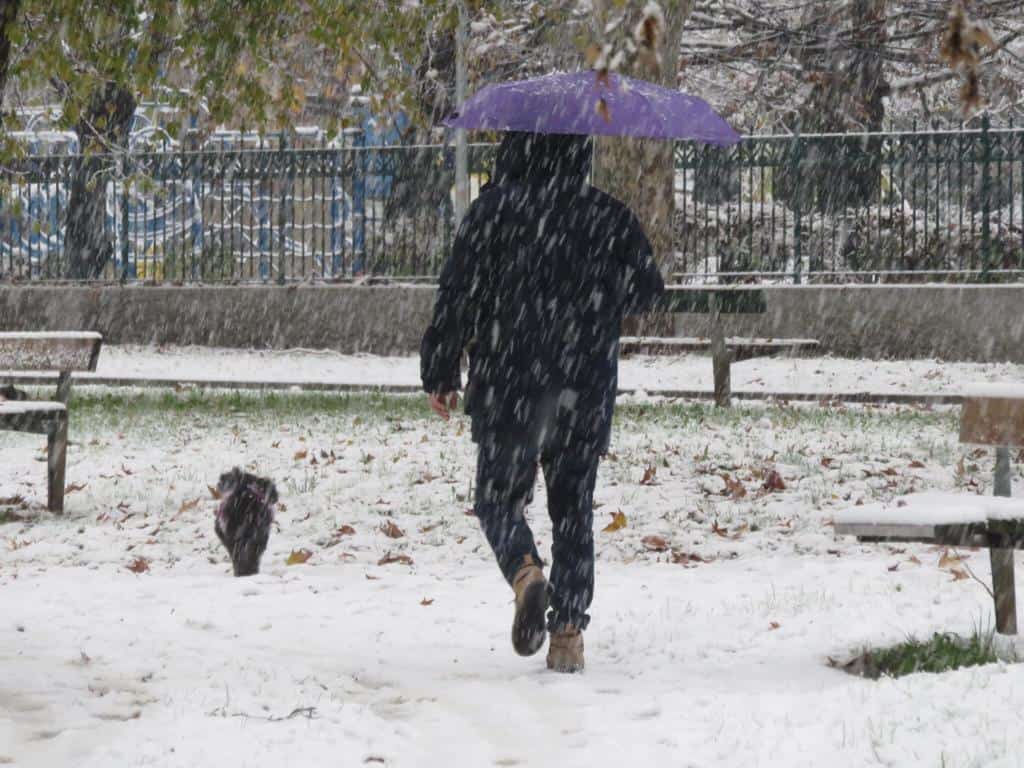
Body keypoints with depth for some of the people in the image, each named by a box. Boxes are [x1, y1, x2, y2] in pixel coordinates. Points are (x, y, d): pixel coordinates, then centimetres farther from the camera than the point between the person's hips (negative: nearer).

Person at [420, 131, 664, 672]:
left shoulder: (494, 210, -4)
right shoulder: (606, 216, 2)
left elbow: (458, 295, -6)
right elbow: (647, 291, 7)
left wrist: (440, 374, 2)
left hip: (507, 384, -2)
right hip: (587, 385, 2)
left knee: (500, 497, 8)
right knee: (573, 505, 11)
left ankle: (525, 572, -23)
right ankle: (568, 632, 5)